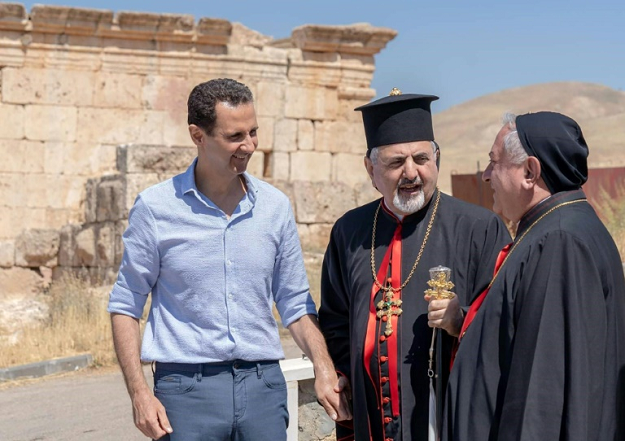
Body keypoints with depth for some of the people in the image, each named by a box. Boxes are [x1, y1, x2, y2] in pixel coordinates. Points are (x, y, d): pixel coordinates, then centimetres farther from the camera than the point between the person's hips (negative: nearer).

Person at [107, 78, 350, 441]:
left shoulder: (275, 206, 6)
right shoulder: (156, 207, -3)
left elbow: (295, 304, 12)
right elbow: (125, 306, 1)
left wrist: (325, 371, -3)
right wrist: (139, 393, -8)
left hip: (263, 384, 3)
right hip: (187, 387, -2)